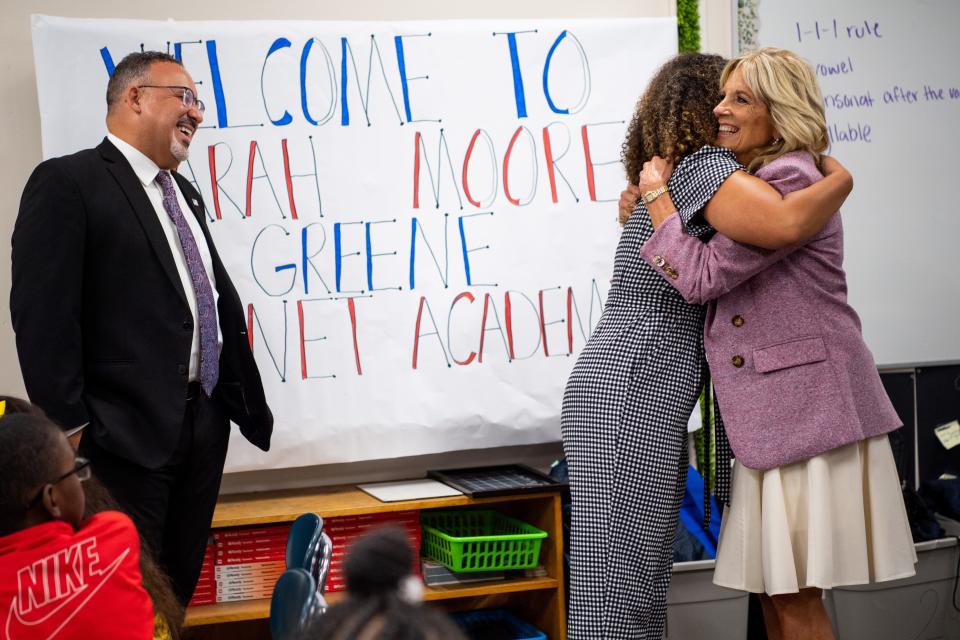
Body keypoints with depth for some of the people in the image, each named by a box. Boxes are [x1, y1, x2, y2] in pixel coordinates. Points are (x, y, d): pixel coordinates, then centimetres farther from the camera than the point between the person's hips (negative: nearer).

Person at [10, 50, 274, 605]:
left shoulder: (184, 195, 18)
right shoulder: (68, 183, -9)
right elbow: (43, 314, -15)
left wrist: (247, 402, 15)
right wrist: (69, 429, -17)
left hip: (204, 427, 8)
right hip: (127, 435, -8)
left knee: (177, 593, 14)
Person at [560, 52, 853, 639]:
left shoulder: (667, 176, 22)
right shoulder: (705, 167, -9)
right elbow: (787, 222, -25)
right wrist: (842, 178, -6)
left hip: (633, 393, 10)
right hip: (631, 393, -10)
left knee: (642, 579, 10)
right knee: (618, 575, -10)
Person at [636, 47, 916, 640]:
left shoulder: (790, 181, -16)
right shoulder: (751, 181, 17)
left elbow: (702, 275, -19)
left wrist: (658, 194, -5)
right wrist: (649, 204, 13)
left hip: (808, 406, -10)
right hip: (772, 412, 10)